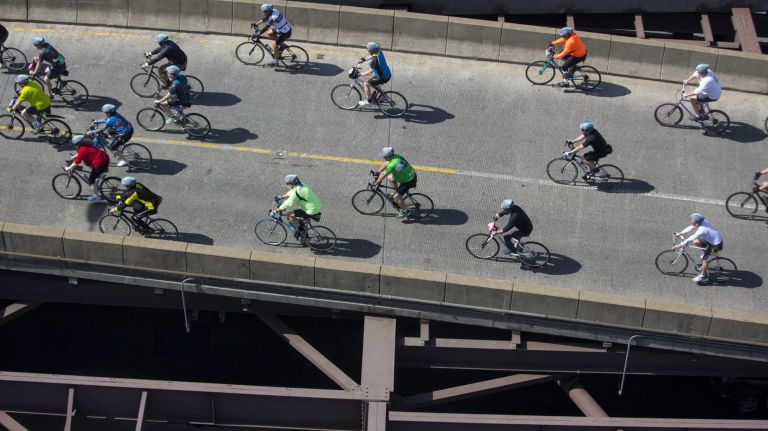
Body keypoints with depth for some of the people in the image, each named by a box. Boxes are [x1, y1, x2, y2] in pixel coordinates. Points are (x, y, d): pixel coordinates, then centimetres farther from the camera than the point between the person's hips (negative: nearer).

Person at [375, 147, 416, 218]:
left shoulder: (392, 165, -32)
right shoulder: (395, 156, -5)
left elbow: (383, 175, -19)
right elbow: (385, 165, 12)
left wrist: (377, 182, -6)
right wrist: (377, 172, 16)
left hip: (409, 181, -9)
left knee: (396, 197, -5)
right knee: (389, 178, 21)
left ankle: (405, 211, 14)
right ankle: (396, 192, 35)